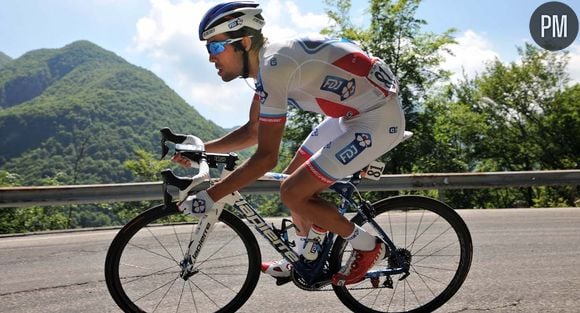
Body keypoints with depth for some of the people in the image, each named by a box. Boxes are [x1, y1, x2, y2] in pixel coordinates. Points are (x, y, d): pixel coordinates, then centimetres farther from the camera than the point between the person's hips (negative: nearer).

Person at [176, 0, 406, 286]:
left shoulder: (274, 66, -25)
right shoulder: (267, 61, 5)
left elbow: (266, 158, -24)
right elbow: (251, 133, 15)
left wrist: (209, 196, -19)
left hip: (378, 119, -10)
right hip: (352, 111, 10)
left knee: (293, 193, -10)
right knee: (293, 183, 13)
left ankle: (367, 246, 10)